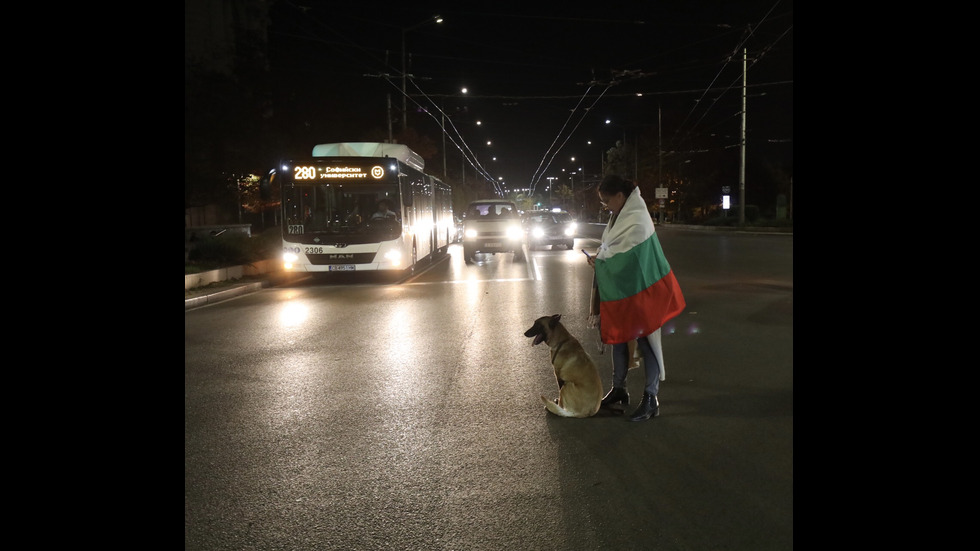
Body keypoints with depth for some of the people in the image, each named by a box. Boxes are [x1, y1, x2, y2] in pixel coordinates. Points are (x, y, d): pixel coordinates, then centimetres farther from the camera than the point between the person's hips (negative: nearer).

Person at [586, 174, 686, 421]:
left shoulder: (637, 220, -21)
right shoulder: (619, 216, 7)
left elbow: (626, 257, -22)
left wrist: (600, 262, -9)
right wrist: (600, 259, -3)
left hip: (639, 291, -9)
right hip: (619, 289, 9)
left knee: (646, 341, -2)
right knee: (618, 337, 16)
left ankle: (651, 399, 6)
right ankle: (619, 388, 30)